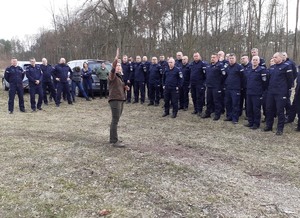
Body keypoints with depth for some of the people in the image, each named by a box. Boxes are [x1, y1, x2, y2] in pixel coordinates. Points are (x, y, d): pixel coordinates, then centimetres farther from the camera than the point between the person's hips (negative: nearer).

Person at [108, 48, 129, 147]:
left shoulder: (120, 76, 19)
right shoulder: (112, 76, -8)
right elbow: (112, 69, -31)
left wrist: (125, 88, 10)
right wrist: (116, 58, -42)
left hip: (121, 99, 9)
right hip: (114, 99, -9)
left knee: (115, 120, 14)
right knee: (115, 120, -10)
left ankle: (112, 139, 23)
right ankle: (114, 141, -8)